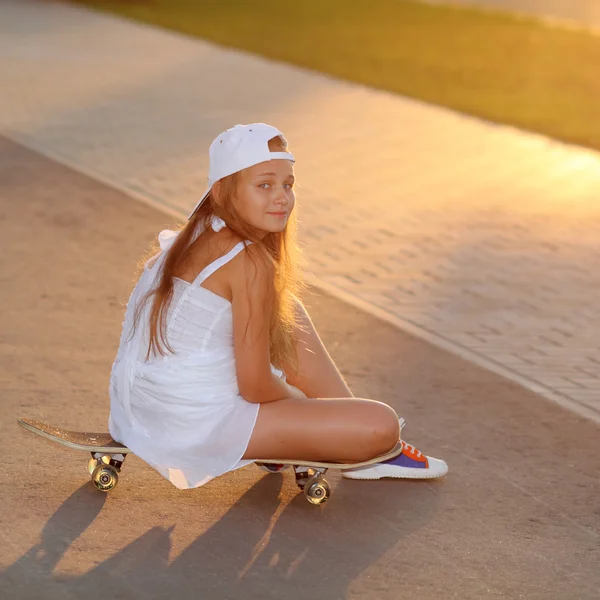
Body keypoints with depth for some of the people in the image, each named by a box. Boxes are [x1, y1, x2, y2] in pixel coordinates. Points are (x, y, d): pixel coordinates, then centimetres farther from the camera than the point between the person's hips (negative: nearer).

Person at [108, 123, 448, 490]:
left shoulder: (194, 238, 9)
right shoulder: (251, 262, -18)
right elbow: (255, 387, -16)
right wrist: (306, 401, 5)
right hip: (197, 426, -10)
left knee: (288, 311, 27)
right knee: (382, 425, -12)